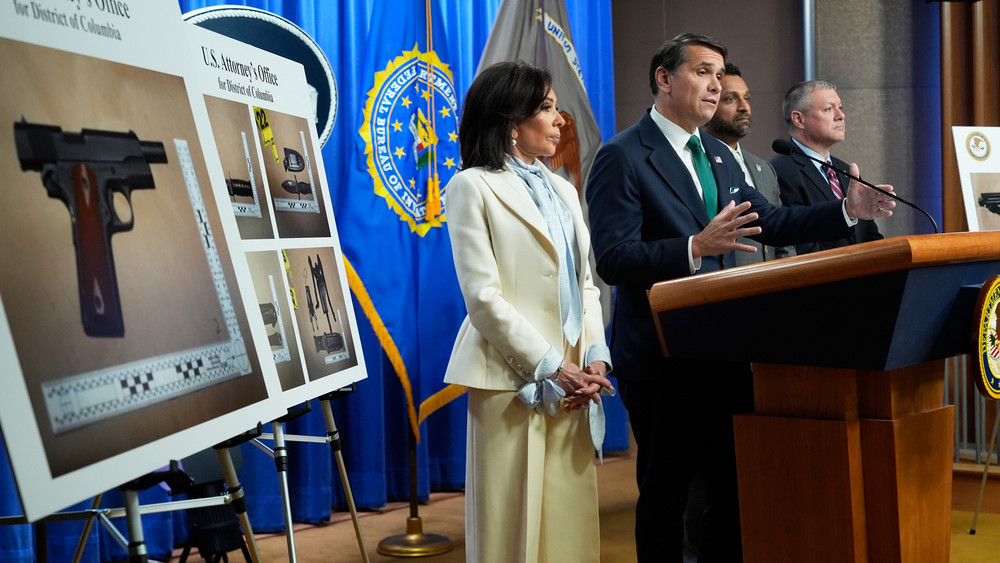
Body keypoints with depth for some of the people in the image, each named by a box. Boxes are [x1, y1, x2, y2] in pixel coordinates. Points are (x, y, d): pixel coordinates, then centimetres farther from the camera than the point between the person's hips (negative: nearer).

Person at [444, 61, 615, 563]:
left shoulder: (562, 190, 19)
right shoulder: (473, 187, -2)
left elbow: (585, 283, 16)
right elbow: (483, 296, -10)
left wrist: (595, 357, 0)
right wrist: (550, 368, -13)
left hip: (573, 384, 6)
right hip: (514, 383, -6)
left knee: (571, 518, 6)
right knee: (514, 522, -1)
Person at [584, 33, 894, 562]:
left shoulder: (719, 156, 14)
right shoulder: (622, 157, -11)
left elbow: (770, 222, 15)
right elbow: (612, 259, -20)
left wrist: (847, 210, 2)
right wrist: (696, 247, -32)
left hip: (723, 348, 7)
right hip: (661, 357, -7)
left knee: (737, 487, 12)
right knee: (666, 493, 5)